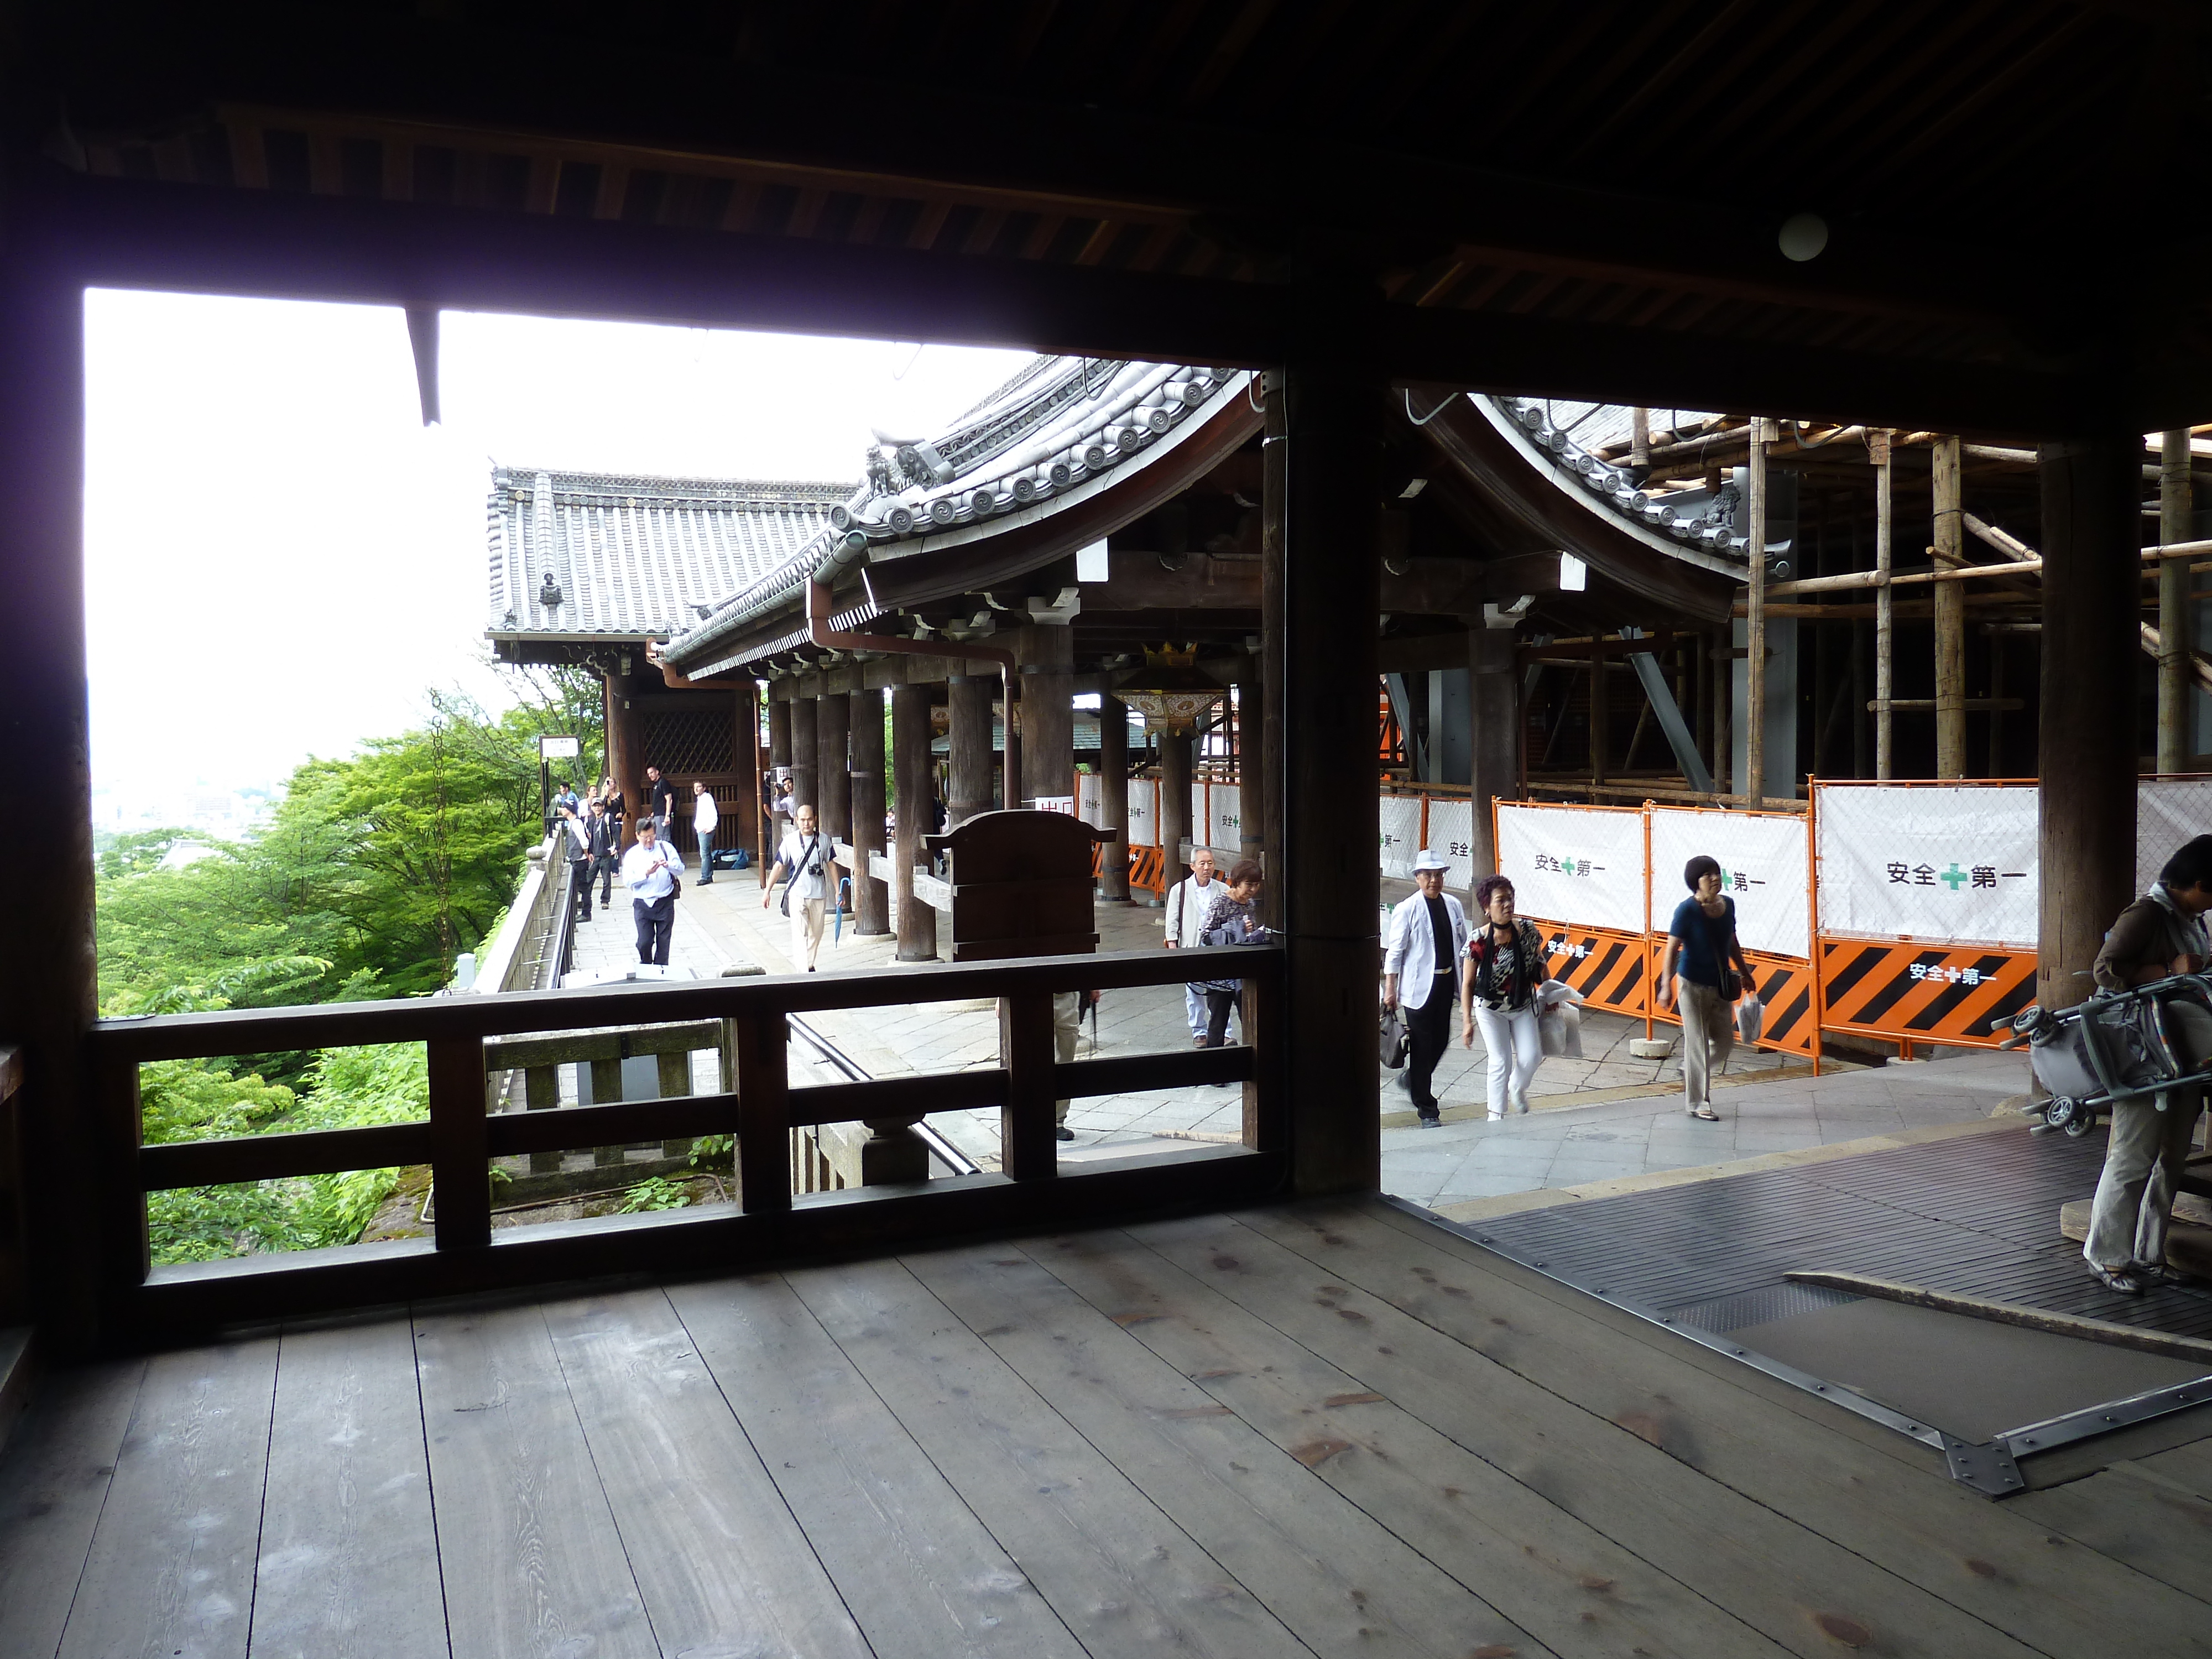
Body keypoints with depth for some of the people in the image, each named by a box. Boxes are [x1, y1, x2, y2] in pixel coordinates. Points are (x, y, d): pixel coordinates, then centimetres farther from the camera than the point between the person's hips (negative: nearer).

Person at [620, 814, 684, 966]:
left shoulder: (666, 848, 3)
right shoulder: (632, 855, 2)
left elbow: (680, 869, -2)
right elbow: (627, 881, -8)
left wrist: (668, 865, -23)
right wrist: (646, 874, -21)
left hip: (665, 902, 1)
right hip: (643, 904, -1)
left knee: (663, 941, 6)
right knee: (644, 942, -3)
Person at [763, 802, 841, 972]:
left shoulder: (824, 840, 3)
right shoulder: (790, 841, -2)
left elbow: (831, 865, 10)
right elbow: (779, 867, 3)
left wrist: (838, 891, 8)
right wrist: (767, 891, 0)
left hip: (819, 894, 3)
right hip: (797, 894, -3)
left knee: (816, 932, 13)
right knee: (800, 932, -11)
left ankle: (810, 964, 32)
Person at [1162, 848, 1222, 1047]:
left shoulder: (1223, 891, 3)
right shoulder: (1179, 890, 2)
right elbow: (1173, 921, 3)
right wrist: (1172, 945, -4)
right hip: (1190, 949, 0)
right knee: (1194, 993, 8)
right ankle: (1199, 1032, 21)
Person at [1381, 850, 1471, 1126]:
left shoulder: (1454, 906, 7)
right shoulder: (1406, 909, -8)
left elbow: (1463, 944, 16)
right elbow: (1394, 951, -7)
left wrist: (1467, 979, 15)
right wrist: (1390, 989, -10)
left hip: (1446, 982, 5)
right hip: (1419, 985, -5)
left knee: (1441, 1041, 13)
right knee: (1422, 1046, -1)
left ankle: (1413, 1080, 40)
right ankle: (1427, 1110, 8)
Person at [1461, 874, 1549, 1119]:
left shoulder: (1528, 930, -13)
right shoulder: (1478, 942, -22)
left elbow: (1539, 964, 5)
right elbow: (1468, 984, -15)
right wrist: (1467, 1022, -18)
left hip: (1524, 1007, 3)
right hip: (1490, 1010, -3)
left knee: (1531, 1058, -3)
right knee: (1501, 1062, -2)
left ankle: (1517, 1088, 31)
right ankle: (1496, 1115, 17)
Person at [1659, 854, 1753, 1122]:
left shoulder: (1728, 904, 1)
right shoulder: (1687, 910, -17)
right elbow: (1672, 949, -20)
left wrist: (1744, 972, 24)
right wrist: (1666, 986, -28)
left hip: (1721, 985, 6)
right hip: (1693, 984, -6)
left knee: (1725, 1042, 13)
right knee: (1698, 1043, 0)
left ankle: (1691, 1072, 39)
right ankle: (1698, 1104, 11)